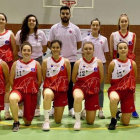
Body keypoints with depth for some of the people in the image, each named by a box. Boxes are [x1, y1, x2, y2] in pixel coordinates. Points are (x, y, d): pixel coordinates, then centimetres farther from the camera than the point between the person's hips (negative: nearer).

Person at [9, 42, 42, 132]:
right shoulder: (16, 64, 2)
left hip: (32, 93, 1)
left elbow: (40, 80, 7)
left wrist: (34, 89, 5)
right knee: (12, 98, -41)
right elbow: (11, 79, 4)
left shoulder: (36, 64, 2)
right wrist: (17, 88, 0)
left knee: (28, 122, 2)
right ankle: (16, 122, -19)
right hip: (18, 90, 0)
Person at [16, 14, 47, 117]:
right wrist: (22, 54, 2)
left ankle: (37, 108, 16)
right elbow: (16, 47, 7)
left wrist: (37, 54, 6)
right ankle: (20, 108, 11)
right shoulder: (20, 34, -3)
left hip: (37, 60, 0)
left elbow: (45, 47, 9)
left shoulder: (41, 34, -3)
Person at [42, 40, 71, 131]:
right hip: (49, 87, -1)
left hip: (62, 90, 1)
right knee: (48, 95, -43)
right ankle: (46, 121, -27)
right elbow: (44, 78, 5)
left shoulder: (66, 62, -2)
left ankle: (57, 108, 43)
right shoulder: (46, 61, -2)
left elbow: (68, 78, 6)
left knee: (58, 121, 6)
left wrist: (64, 87, 6)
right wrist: (49, 86, -4)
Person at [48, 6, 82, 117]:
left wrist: (70, 50, 2)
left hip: (71, 60, 0)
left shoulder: (75, 28, 2)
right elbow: (49, 44, 6)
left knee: (70, 85, 6)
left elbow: (79, 44, 7)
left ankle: (71, 108, 14)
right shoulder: (54, 28, 2)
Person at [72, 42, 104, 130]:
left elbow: (101, 78, 4)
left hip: (93, 91, 2)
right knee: (78, 98, -43)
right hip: (80, 87, -1)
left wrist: (93, 85, 6)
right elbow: (73, 78, 2)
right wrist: (81, 85, 2)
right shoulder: (78, 63, -8)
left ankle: (86, 111, 44)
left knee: (90, 121, 6)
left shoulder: (98, 62, -7)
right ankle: (78, 121, -18)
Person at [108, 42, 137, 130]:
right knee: (114, 99, -43)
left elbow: (134, 79, 10)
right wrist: (117, 86, 1)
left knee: (125, 123, 3)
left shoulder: (133, 63, -3)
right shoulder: (113, 63, -9)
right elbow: (110, 79, 3)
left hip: (128, 91, 2)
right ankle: (113, 120, -16)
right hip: (115, 89, -2)